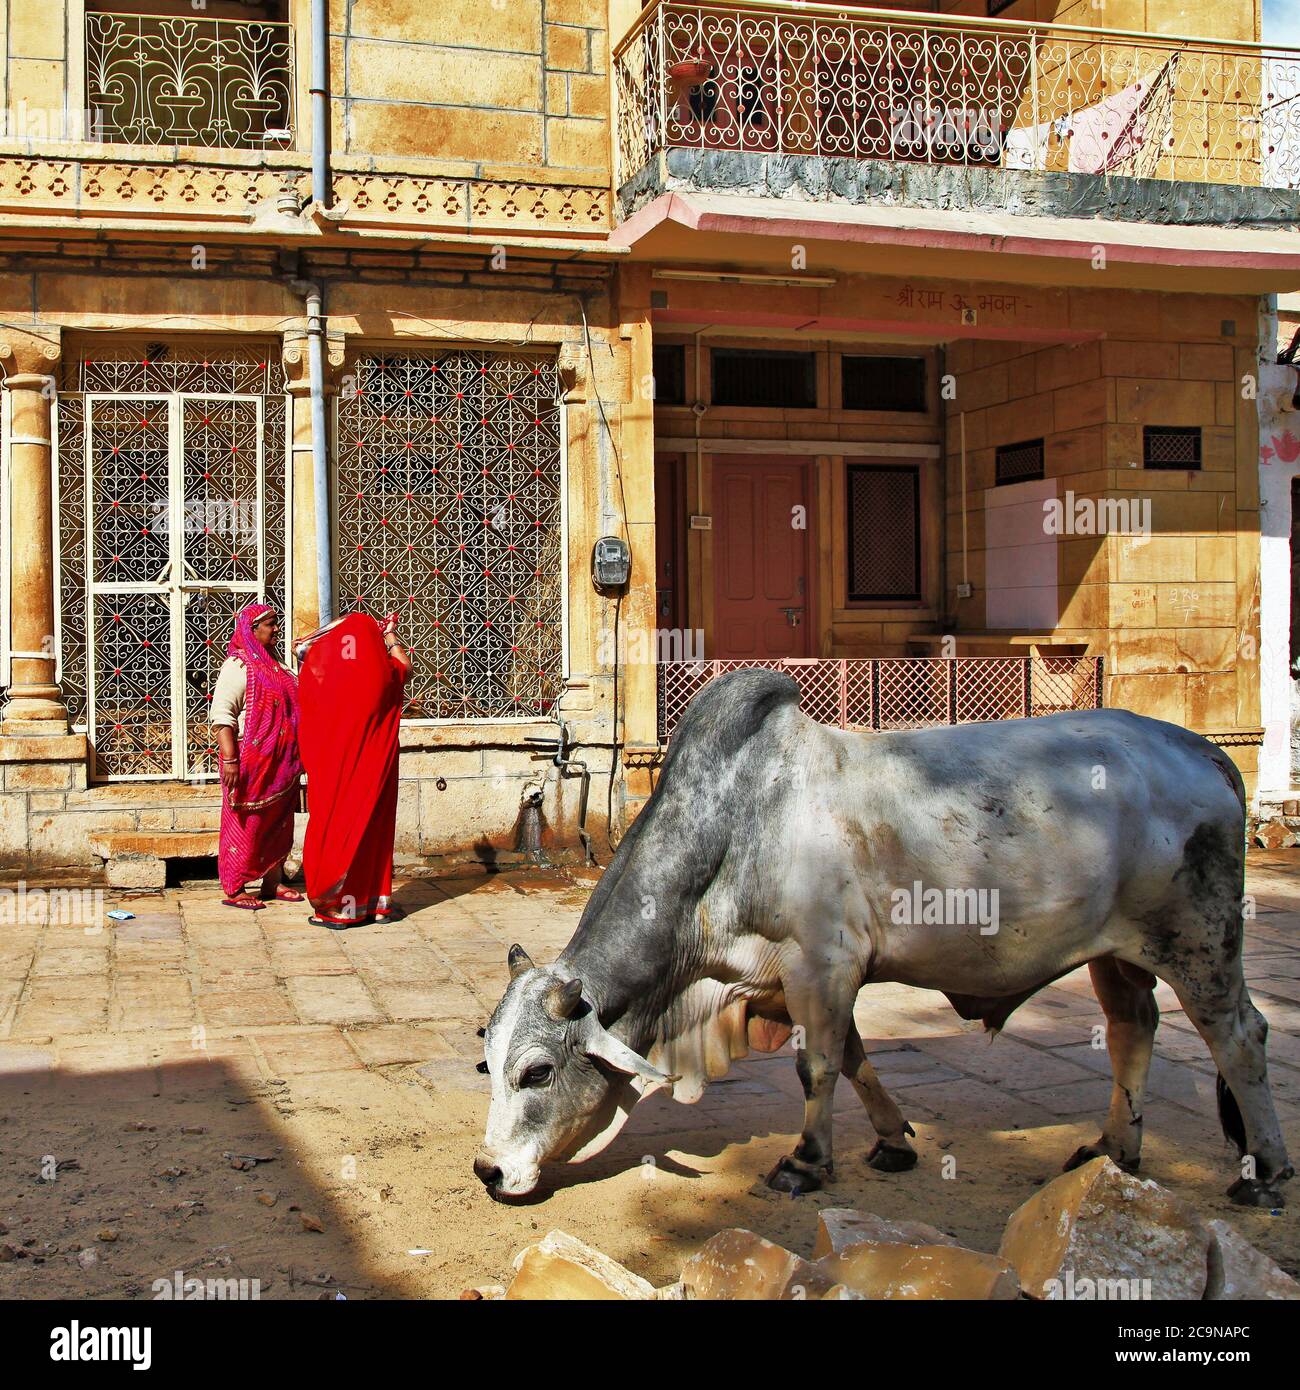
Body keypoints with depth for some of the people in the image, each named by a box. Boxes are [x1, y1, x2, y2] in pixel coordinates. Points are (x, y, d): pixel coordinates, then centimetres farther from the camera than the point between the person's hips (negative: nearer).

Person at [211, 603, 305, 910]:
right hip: (251, 760, -8)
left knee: (278, 823, 12)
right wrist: (230, 759, -24)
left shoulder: (277, 665, 15)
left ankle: (272, 883, 21)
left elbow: (294, 708, 27)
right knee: (245, 823, -3)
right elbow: (222, 715, -18)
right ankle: (234, 890, 4)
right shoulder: (238, 666, -11)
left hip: (281, 763, 8)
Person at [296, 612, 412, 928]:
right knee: (372, 828, 11)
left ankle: (334, 907, 8)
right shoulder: (384, 676, -6)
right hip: (373, 769, 2)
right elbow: (405, 665, 18)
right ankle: (375, 903, 17)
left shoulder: (318, 672, -11)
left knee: (333, 824, 6)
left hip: (331, 770, -1)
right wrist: (390, 635, 31)